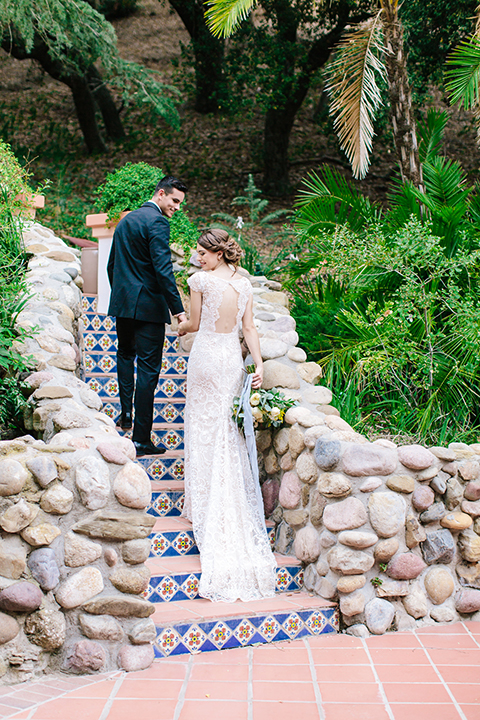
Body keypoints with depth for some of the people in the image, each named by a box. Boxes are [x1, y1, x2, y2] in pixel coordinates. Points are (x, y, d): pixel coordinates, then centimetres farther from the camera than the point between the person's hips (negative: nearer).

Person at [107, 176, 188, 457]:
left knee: (125, 354, 29)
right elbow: (163, 270, -21)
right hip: (148, 305, -8)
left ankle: (126, 412, 28)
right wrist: (178, 310, -22)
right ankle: (141, 438, -2)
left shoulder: (126, 220, 14)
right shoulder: (157, 222, -13)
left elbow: (112, 266, 20)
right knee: (148, 368, -4)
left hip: (122, 304, 8)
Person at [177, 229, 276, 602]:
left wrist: (180, 328, 20)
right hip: (233, 358, 5)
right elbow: (249, 328, 1)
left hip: (207, 356, -5)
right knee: (230, 431, 13)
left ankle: (204, 503, 11)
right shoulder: (244, 284, 5)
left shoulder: (201, 280, -10)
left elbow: (194, 323, -1)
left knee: (204, 429, 5)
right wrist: (259, 363, -3)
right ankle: (236, 501, 19)